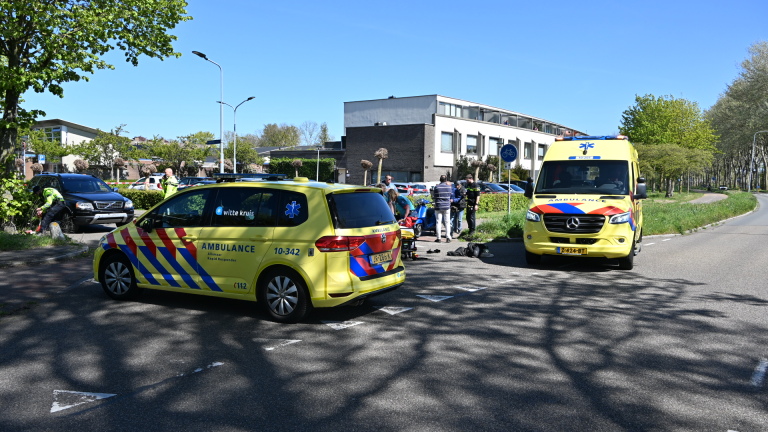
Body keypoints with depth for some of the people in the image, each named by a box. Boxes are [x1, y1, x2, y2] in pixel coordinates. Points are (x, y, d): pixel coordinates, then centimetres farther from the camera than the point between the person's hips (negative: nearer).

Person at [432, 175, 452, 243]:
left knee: (438, 222, 2)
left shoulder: (437, 187, -7)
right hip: (447, 207, 2)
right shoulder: (449, 187, -1)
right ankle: (448, 237, -2)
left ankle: (438, 238, 1)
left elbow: (434, 197, -2)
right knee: (447, 222, 6)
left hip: (438, 207, -2)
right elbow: (450, 195, 12)